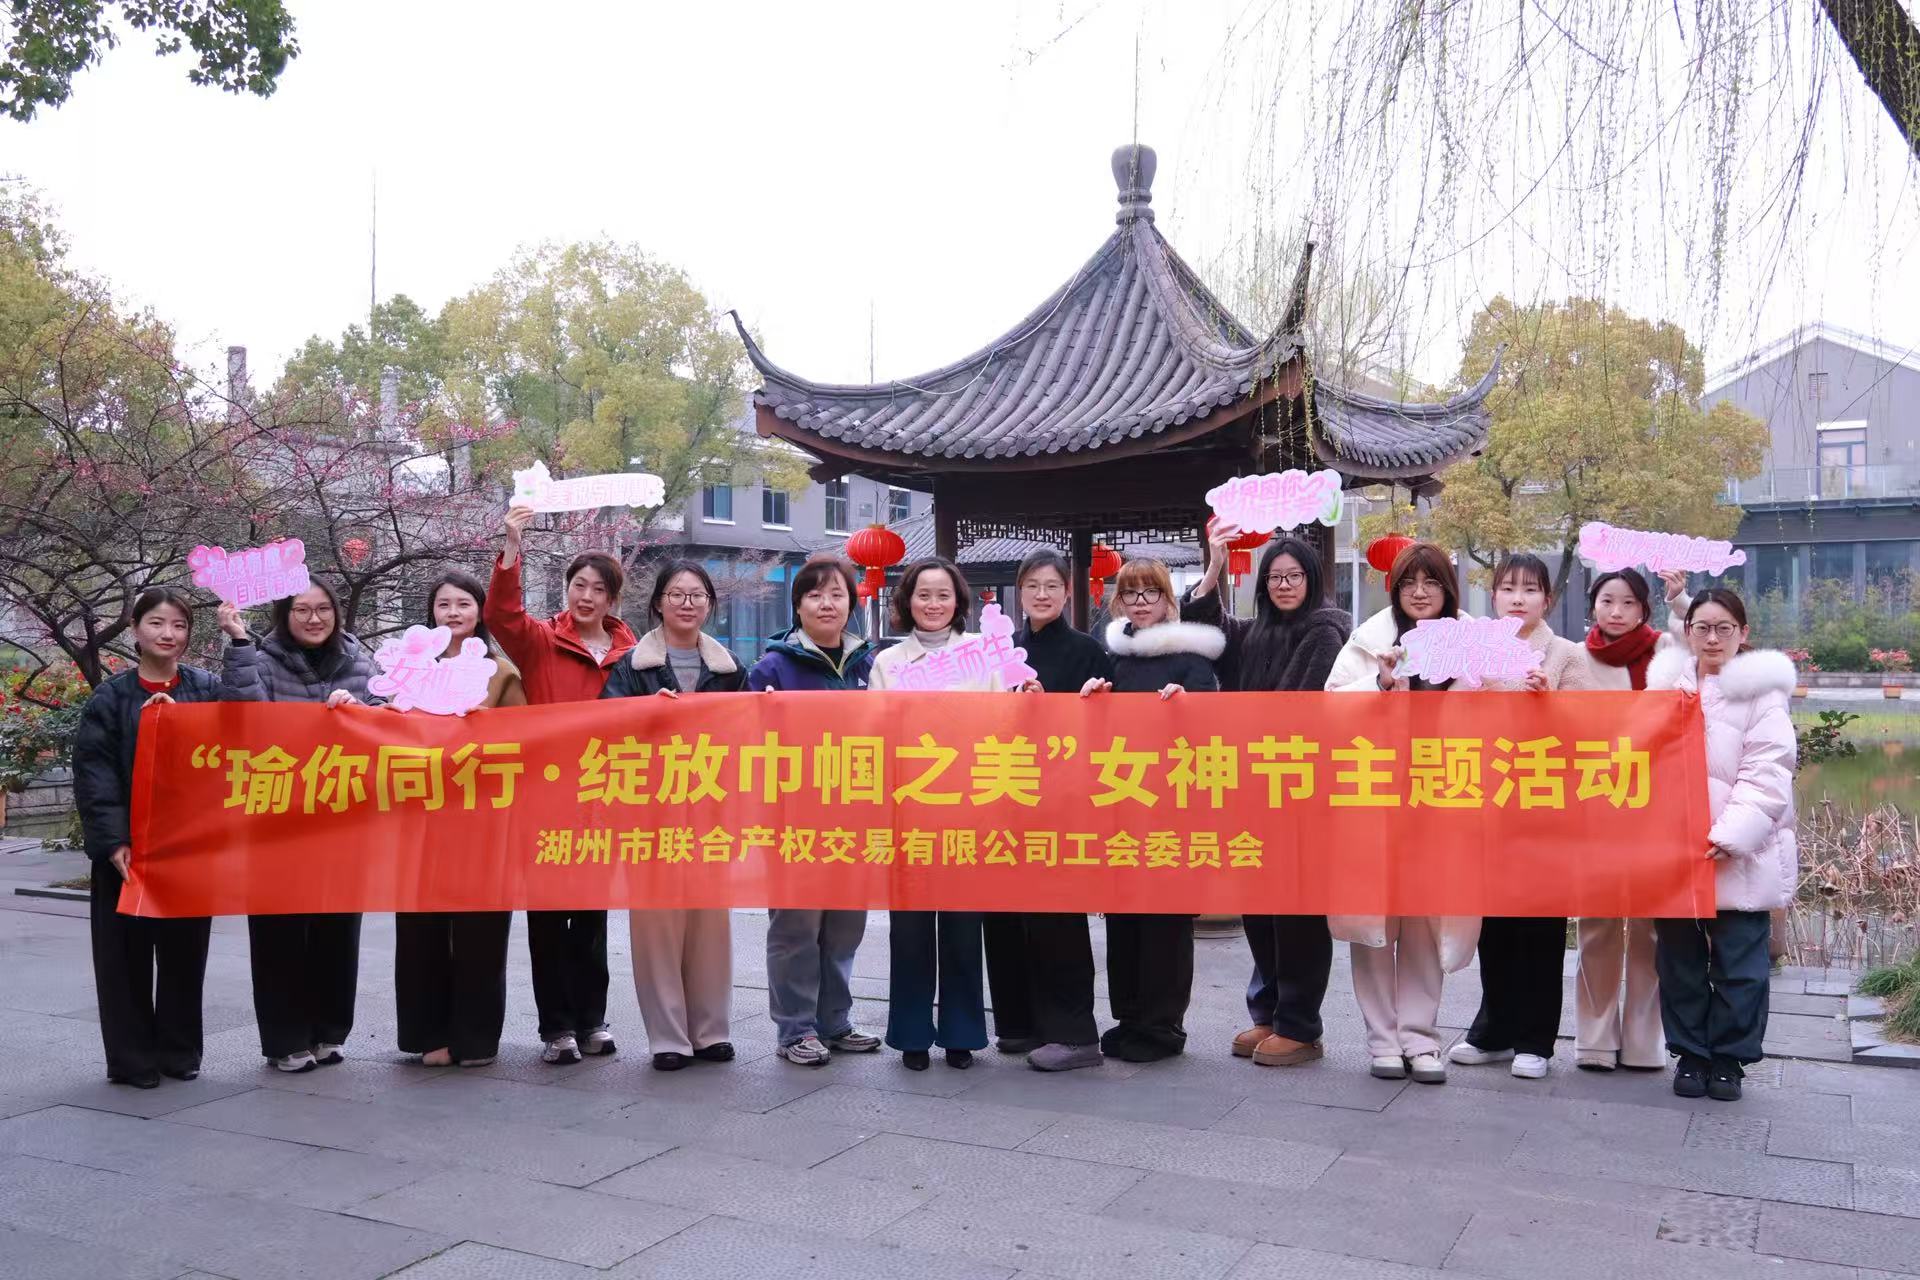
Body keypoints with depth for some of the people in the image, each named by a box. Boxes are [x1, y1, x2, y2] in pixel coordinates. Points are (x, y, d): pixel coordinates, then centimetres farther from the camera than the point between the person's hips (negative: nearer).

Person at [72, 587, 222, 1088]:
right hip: (128, 845, -1)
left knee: (184, 949, 8)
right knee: (127, 952, 3)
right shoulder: (110, 697, 1)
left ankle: (179, 1051, 21)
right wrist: (113, 840, -14)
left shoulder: (209, 689, 5)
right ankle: (132, 1058, 14)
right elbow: (93, 773, -5)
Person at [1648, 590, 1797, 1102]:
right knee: (1679, 960, 10)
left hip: (1739, 857, -4)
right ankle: (1690, 1055, 23)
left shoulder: (1760, 690, -4)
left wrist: (1730, 836, -20)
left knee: (1738, 964, 4)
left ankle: (1729, 1059, 19)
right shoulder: (1665, 681, 10)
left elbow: (1766, 775, -11)